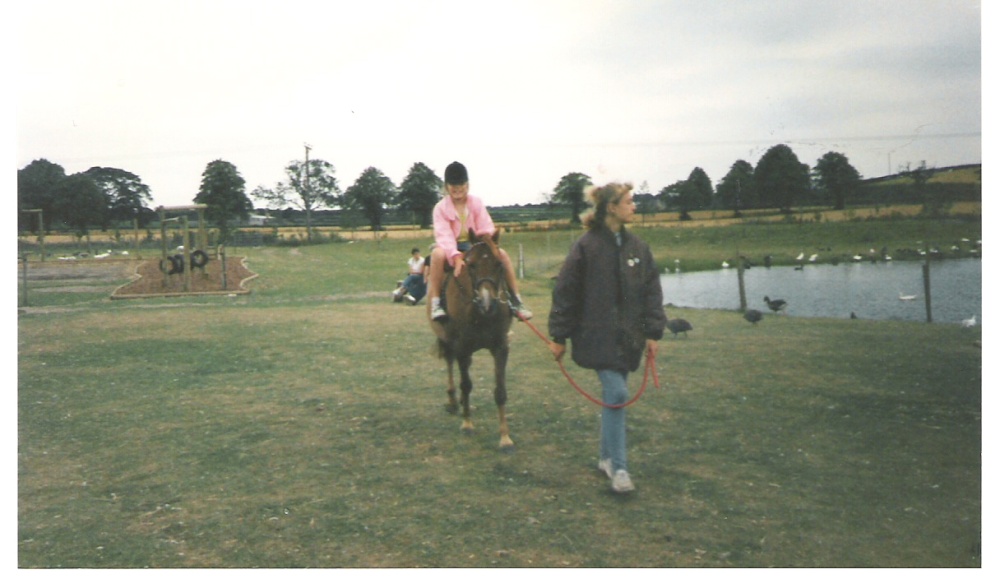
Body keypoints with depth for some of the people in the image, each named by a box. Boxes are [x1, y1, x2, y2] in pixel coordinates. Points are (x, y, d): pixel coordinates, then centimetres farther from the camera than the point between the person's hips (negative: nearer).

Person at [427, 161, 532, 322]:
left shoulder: (477, 203, 0)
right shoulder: (441, 208, -9)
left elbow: (487, 230, -5)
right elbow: (444, 235, -23)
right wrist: (455, 256, -41)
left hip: (475, 246, 3)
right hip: (452, 248, -3)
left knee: (502, 254, -20)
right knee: (437, 254, -37)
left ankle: (515, 300, -11)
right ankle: (435, 303, -33)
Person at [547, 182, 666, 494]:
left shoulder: (637, 247, 7)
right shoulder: (587, 246, -10)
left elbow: (652, 291, 11)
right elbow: (565, 292, -7)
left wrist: (653, 332, 5)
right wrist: (559, 337, -7)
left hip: (627, 336, 6)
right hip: (597, 336, -6)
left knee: (614, 396, 14)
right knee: (617, 394, -11)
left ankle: (607, 457, 28)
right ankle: (618, 468, -3)